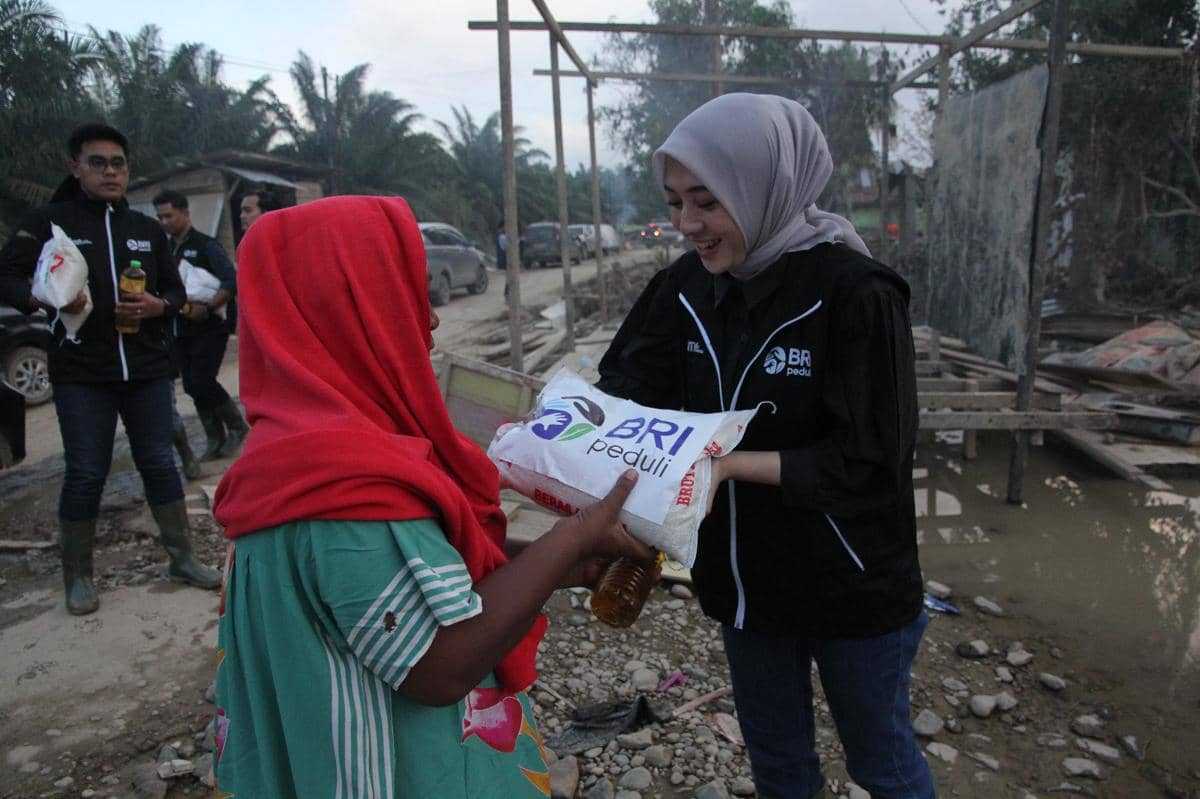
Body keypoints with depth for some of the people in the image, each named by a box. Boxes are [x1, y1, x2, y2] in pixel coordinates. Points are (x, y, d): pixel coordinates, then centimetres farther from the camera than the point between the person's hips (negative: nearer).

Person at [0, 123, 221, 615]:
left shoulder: (146, 228, 11)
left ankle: (182, 557, 20)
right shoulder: (51, 221, 1)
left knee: (159, 462, 8)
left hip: (148, 369, 3)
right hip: (81, 375, -3)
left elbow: (176, 291, 14)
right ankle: (77, 576, 18)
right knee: (85, 473, 3)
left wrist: (156, 306, -7)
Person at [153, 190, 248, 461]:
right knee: (192, 387, 7)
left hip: (209, 329, -6)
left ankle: (237, 425, 8)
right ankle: (216, 440, 17)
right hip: (181, 331, 7)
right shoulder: (166, 249, 11)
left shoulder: (206, 245, -7)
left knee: (201, 382, -13)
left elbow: (232, 281, -17)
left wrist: (207, 308, -22)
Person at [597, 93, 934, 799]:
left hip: (851, 591, -5)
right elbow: (626, 391, -3)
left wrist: (731, 463, -32)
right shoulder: (690, 287, -4)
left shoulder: (855, 293, -22)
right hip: (745, 580, 5)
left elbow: (871, 463, -24)